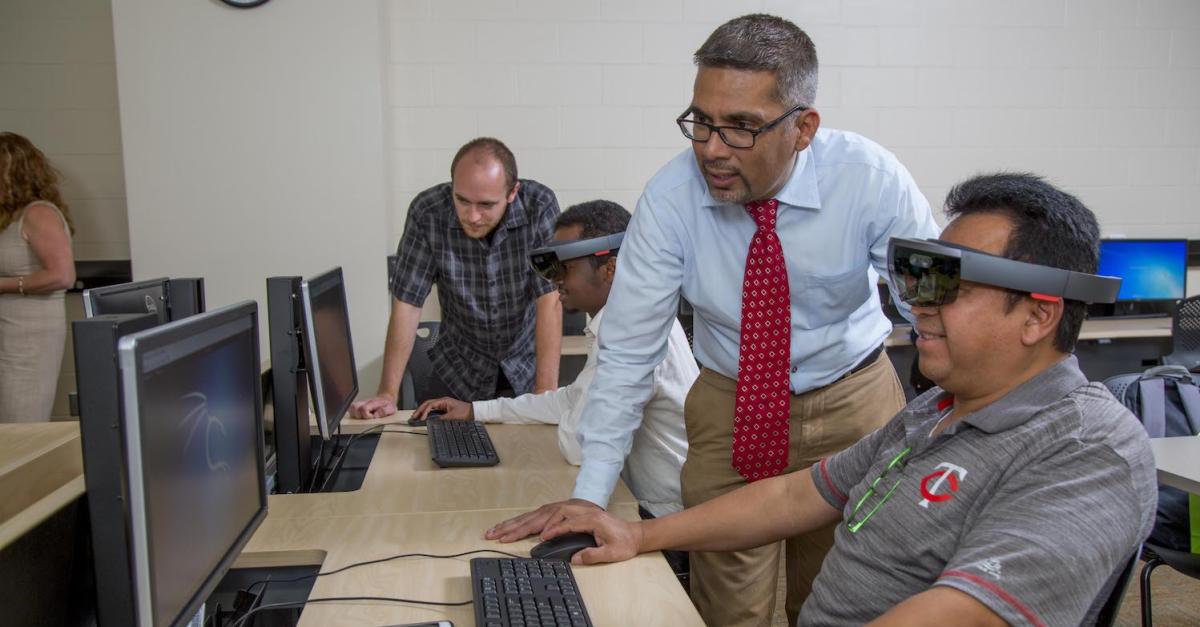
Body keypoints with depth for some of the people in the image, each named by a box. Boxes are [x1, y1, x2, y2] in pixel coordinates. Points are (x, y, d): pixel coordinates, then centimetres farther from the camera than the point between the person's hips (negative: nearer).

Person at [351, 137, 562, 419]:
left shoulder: (539, 206, -21)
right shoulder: (427, 212, -20)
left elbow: (550, 301, -24)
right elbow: (407, 304, -16)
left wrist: (546, 396, -31)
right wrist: (387, 394, -21)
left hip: (527, 364, -3)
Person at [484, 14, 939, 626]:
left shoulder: (870, 178, -20)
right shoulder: (670, 197, -19)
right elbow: (628, 350, -16)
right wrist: (589, 495, -18)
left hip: (851, 409, 1)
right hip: (727, 410, 0)